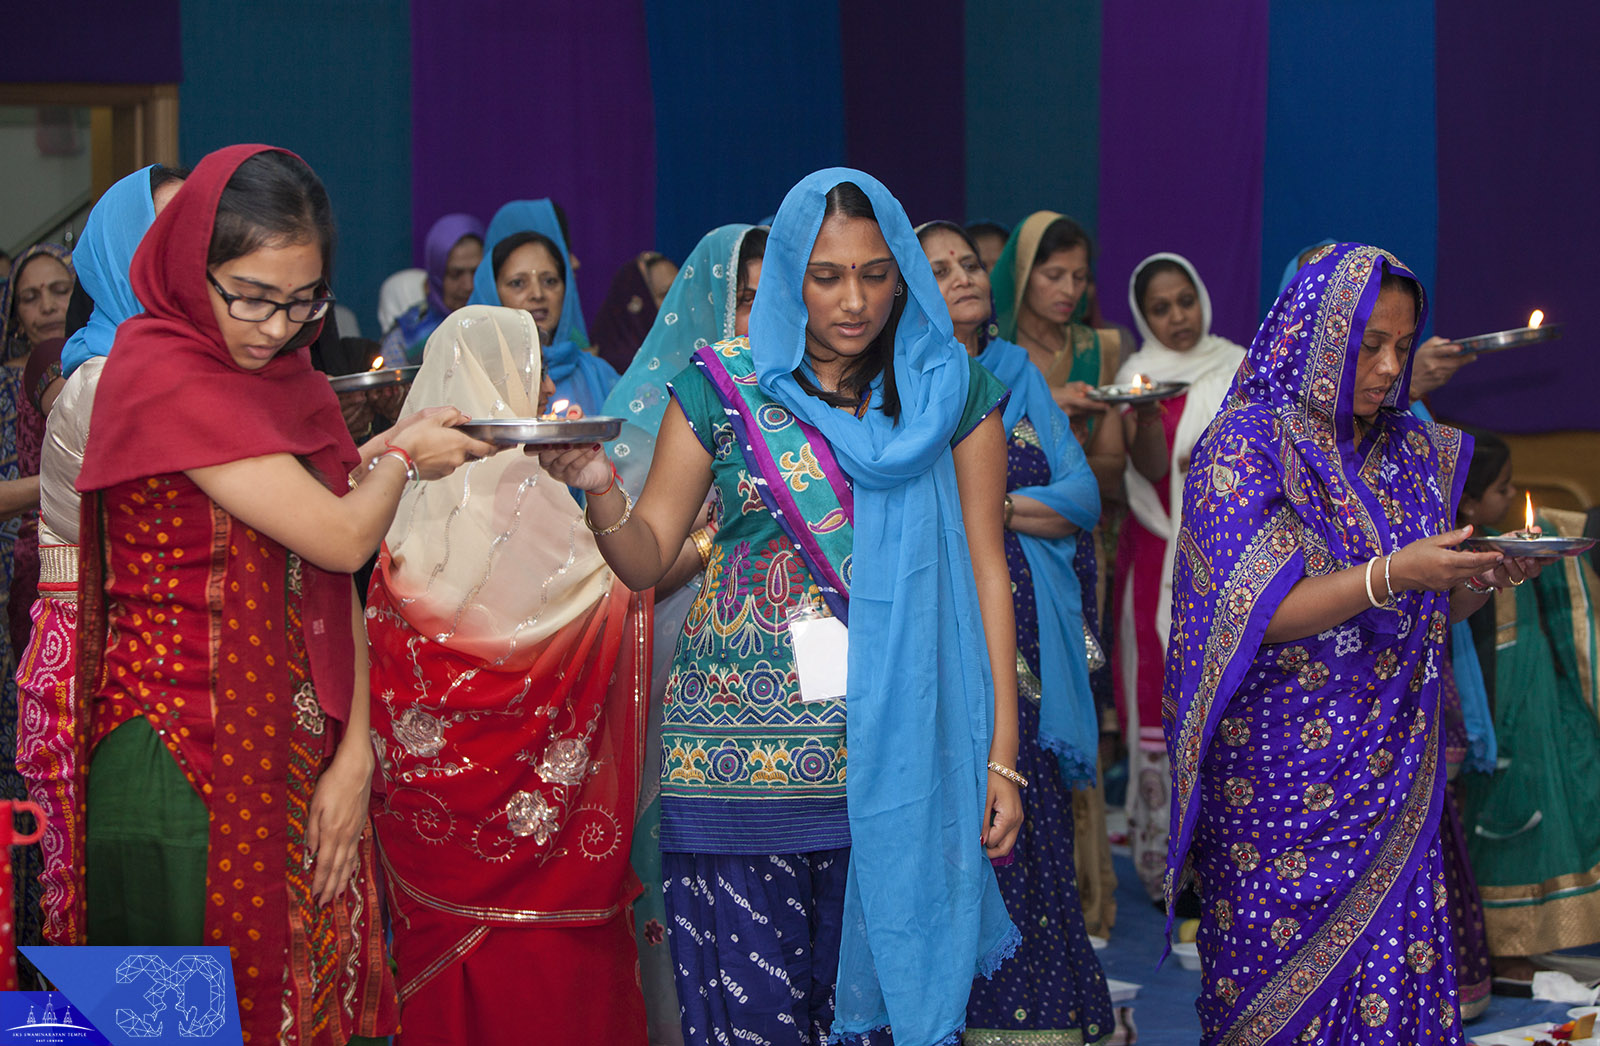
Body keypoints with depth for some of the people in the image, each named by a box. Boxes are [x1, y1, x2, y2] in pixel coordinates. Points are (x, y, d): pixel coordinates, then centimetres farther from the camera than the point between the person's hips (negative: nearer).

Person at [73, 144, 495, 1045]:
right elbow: (341, 536, -15)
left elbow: (335, 589, 10)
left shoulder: (294, 382, 12)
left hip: (299, 757, 7)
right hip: (186, 758, -7)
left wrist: (353, 758, 0)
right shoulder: (161, 373, -12)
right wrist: (403, 455, 5)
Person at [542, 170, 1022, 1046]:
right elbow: (647, 560, 6)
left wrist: (1000, 755, 1)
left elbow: (985, 570, 6)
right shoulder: (722, 388, 5)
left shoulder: (951, 391, 6)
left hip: (892, 759, 0)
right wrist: (600, 488, -16)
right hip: (738, 746, 0)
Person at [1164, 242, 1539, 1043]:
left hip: (1388, 762, 5)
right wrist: (1391, 574, -27)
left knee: (1396, 968, 0)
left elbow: (1430, 609, 15)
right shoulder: (1244, 446, -8)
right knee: (1280, 975, 0)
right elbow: (1258, 614, -16)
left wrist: (1483, 577, -8)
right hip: (1279, 765, -5)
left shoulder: (1412, 450, 10)